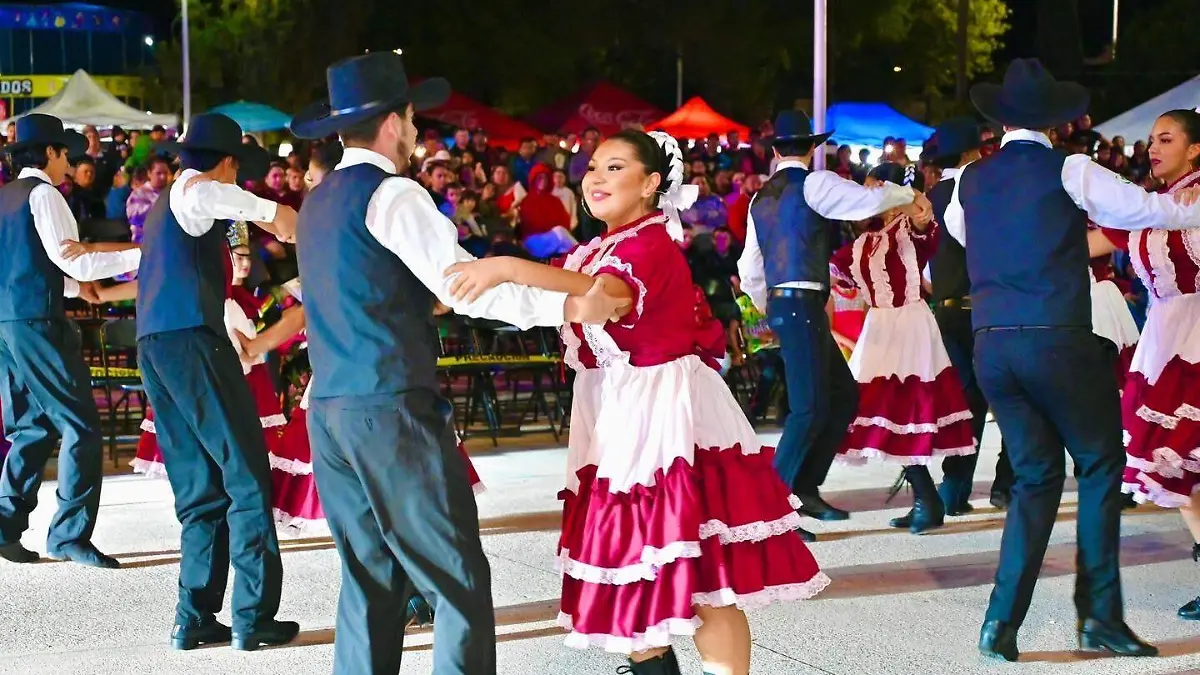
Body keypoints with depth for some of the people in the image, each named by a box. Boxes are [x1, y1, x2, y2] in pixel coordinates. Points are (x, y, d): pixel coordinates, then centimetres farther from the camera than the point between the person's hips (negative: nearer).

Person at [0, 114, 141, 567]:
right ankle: (70, 535, -5)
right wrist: (140, 255, -9)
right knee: (81, 426, -5)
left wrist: (72, 286, 28)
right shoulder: (42, 195, -8)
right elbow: (73, 259, -14)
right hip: (37, 323, -9)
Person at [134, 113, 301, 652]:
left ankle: (195, 618, 8)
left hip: (153, 345, 9)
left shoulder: (162, 206, 27)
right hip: (191, 340, -9)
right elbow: (200, 193, -27)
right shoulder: (191, 192, -2)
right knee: (247, 476, -6)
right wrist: (267, 210, -26)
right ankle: (253, 617, -7)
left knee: (199, 487, 11)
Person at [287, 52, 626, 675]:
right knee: (458, 579, -4)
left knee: (369, 577, 12)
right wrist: (570, 307, -20)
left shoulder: (318, 203, 17)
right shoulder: (392, 195, -8)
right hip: (391, 411, -8)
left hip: (329, 409, 8)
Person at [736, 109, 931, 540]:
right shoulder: (814, 184, -7)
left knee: (843, 396, 14)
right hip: (802, 306, -9)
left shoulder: (760, 200, 16)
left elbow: (749, 272, 19)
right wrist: (908, 195, 5)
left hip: (781, 306, 9)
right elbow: (871, 200, -15)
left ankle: (804, 488, 16)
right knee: (810, 408, -10)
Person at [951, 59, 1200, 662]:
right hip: (1059, 341, -5)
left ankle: (1003, 620, 5)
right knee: (1100, 467, 11)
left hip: (990, 346, 5)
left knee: (1036, 475, 14)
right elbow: (1151, 210, -2)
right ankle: (1099, 615, 7)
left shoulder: (970, 181, 10)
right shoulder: (1069, 172, -6)